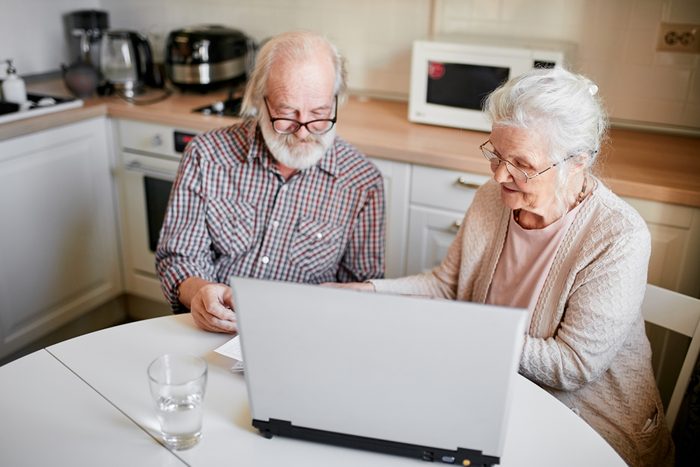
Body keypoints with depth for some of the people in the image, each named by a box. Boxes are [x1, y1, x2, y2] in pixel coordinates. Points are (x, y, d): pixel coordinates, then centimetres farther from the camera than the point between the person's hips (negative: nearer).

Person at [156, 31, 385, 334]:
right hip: (210, 334, 1)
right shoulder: (206, 156, -3)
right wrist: (199, 293, -21)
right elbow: (178, 257, 1)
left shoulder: (362, 181, -5)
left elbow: (365, 289, 2)